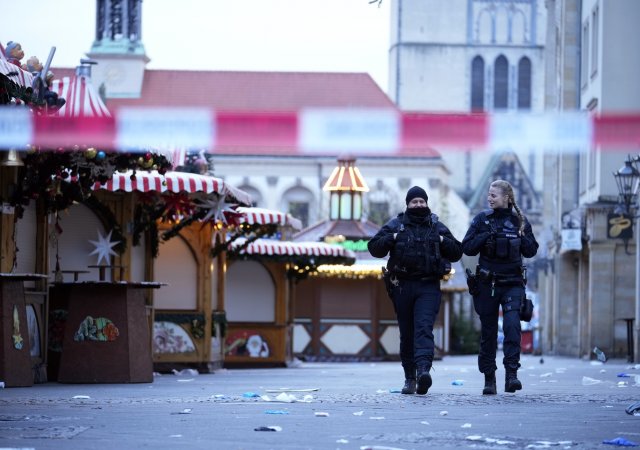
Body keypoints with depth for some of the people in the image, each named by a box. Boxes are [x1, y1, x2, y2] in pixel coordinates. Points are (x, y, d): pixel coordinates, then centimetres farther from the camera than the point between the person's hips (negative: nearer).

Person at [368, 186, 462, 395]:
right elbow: (374, 248, 6)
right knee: (406, 333, 6)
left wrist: (443, 241, -1)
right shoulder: (395, 225, 9)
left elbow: (457, 252, 16)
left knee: (424, 327, -18)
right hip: (402, 286, 1)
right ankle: (410, 377, 13)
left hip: (429, 286, -1)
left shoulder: (437, 227, 12)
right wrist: (392, 238, -8)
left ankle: (423, 369, -32)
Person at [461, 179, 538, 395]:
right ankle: (489, 379, 14)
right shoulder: (482, 219, 3)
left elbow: (531, 251, 6)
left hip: (513, 282, -1)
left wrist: (521, 238, -11)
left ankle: (511, 375, -19)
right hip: (487, 283, 1)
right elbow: (467, 247, -2)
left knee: (512, 324, -19)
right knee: (488, 331, 5)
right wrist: (486, 236, -15)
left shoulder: (520, 221, 5)